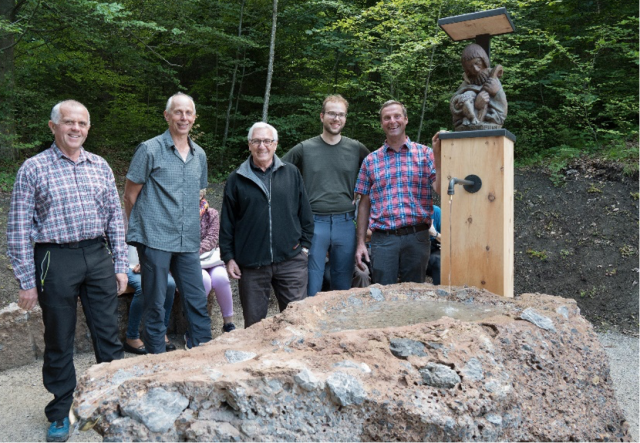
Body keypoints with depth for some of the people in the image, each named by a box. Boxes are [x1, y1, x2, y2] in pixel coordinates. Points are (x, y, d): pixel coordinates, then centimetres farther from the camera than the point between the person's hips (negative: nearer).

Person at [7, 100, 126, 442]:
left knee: (109, 335, 10)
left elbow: (115, 218, 11)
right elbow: (19, 228, -4)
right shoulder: (33, 169, -3)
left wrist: (120, 265, 7)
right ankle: (60, 413, 28)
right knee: (59, 342, 10)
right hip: (56, 261, -3)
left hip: (98, 256, 3)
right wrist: (26, 282, -6)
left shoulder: (100, 166, 8)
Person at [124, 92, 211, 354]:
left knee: (197, 302, 8)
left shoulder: (199, 155, 12)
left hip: (188, 243, 5)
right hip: (155, 240, -5)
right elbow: (130, 195, 0)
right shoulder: (150, 150, -4)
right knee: (155, 305, 5)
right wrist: (142, 228, 6)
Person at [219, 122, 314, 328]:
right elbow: (227, 223, 7)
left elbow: (305, 213, 11)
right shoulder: (237, 180, 6)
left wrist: (305, 245, 6)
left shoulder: (291, 173, 8)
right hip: (251, 264, 0)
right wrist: (228, 257, 3)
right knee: (254, 323, 9)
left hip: (291, 260, 0)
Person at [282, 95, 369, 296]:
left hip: (345, 224, 2)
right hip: (314, 222, -2)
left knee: (343, 287, 11)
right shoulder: (304, 148, 3)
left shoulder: (356, 149, 7)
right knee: (311, 288, 2)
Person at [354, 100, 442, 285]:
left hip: (417, 237, 0)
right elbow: (364, 204, 10)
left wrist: (437, 155, -16)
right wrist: (360, 243, 5)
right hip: (383, 238, 1)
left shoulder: (425, 153, 5)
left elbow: (440, 190, -7)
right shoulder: (371, 160, 9)